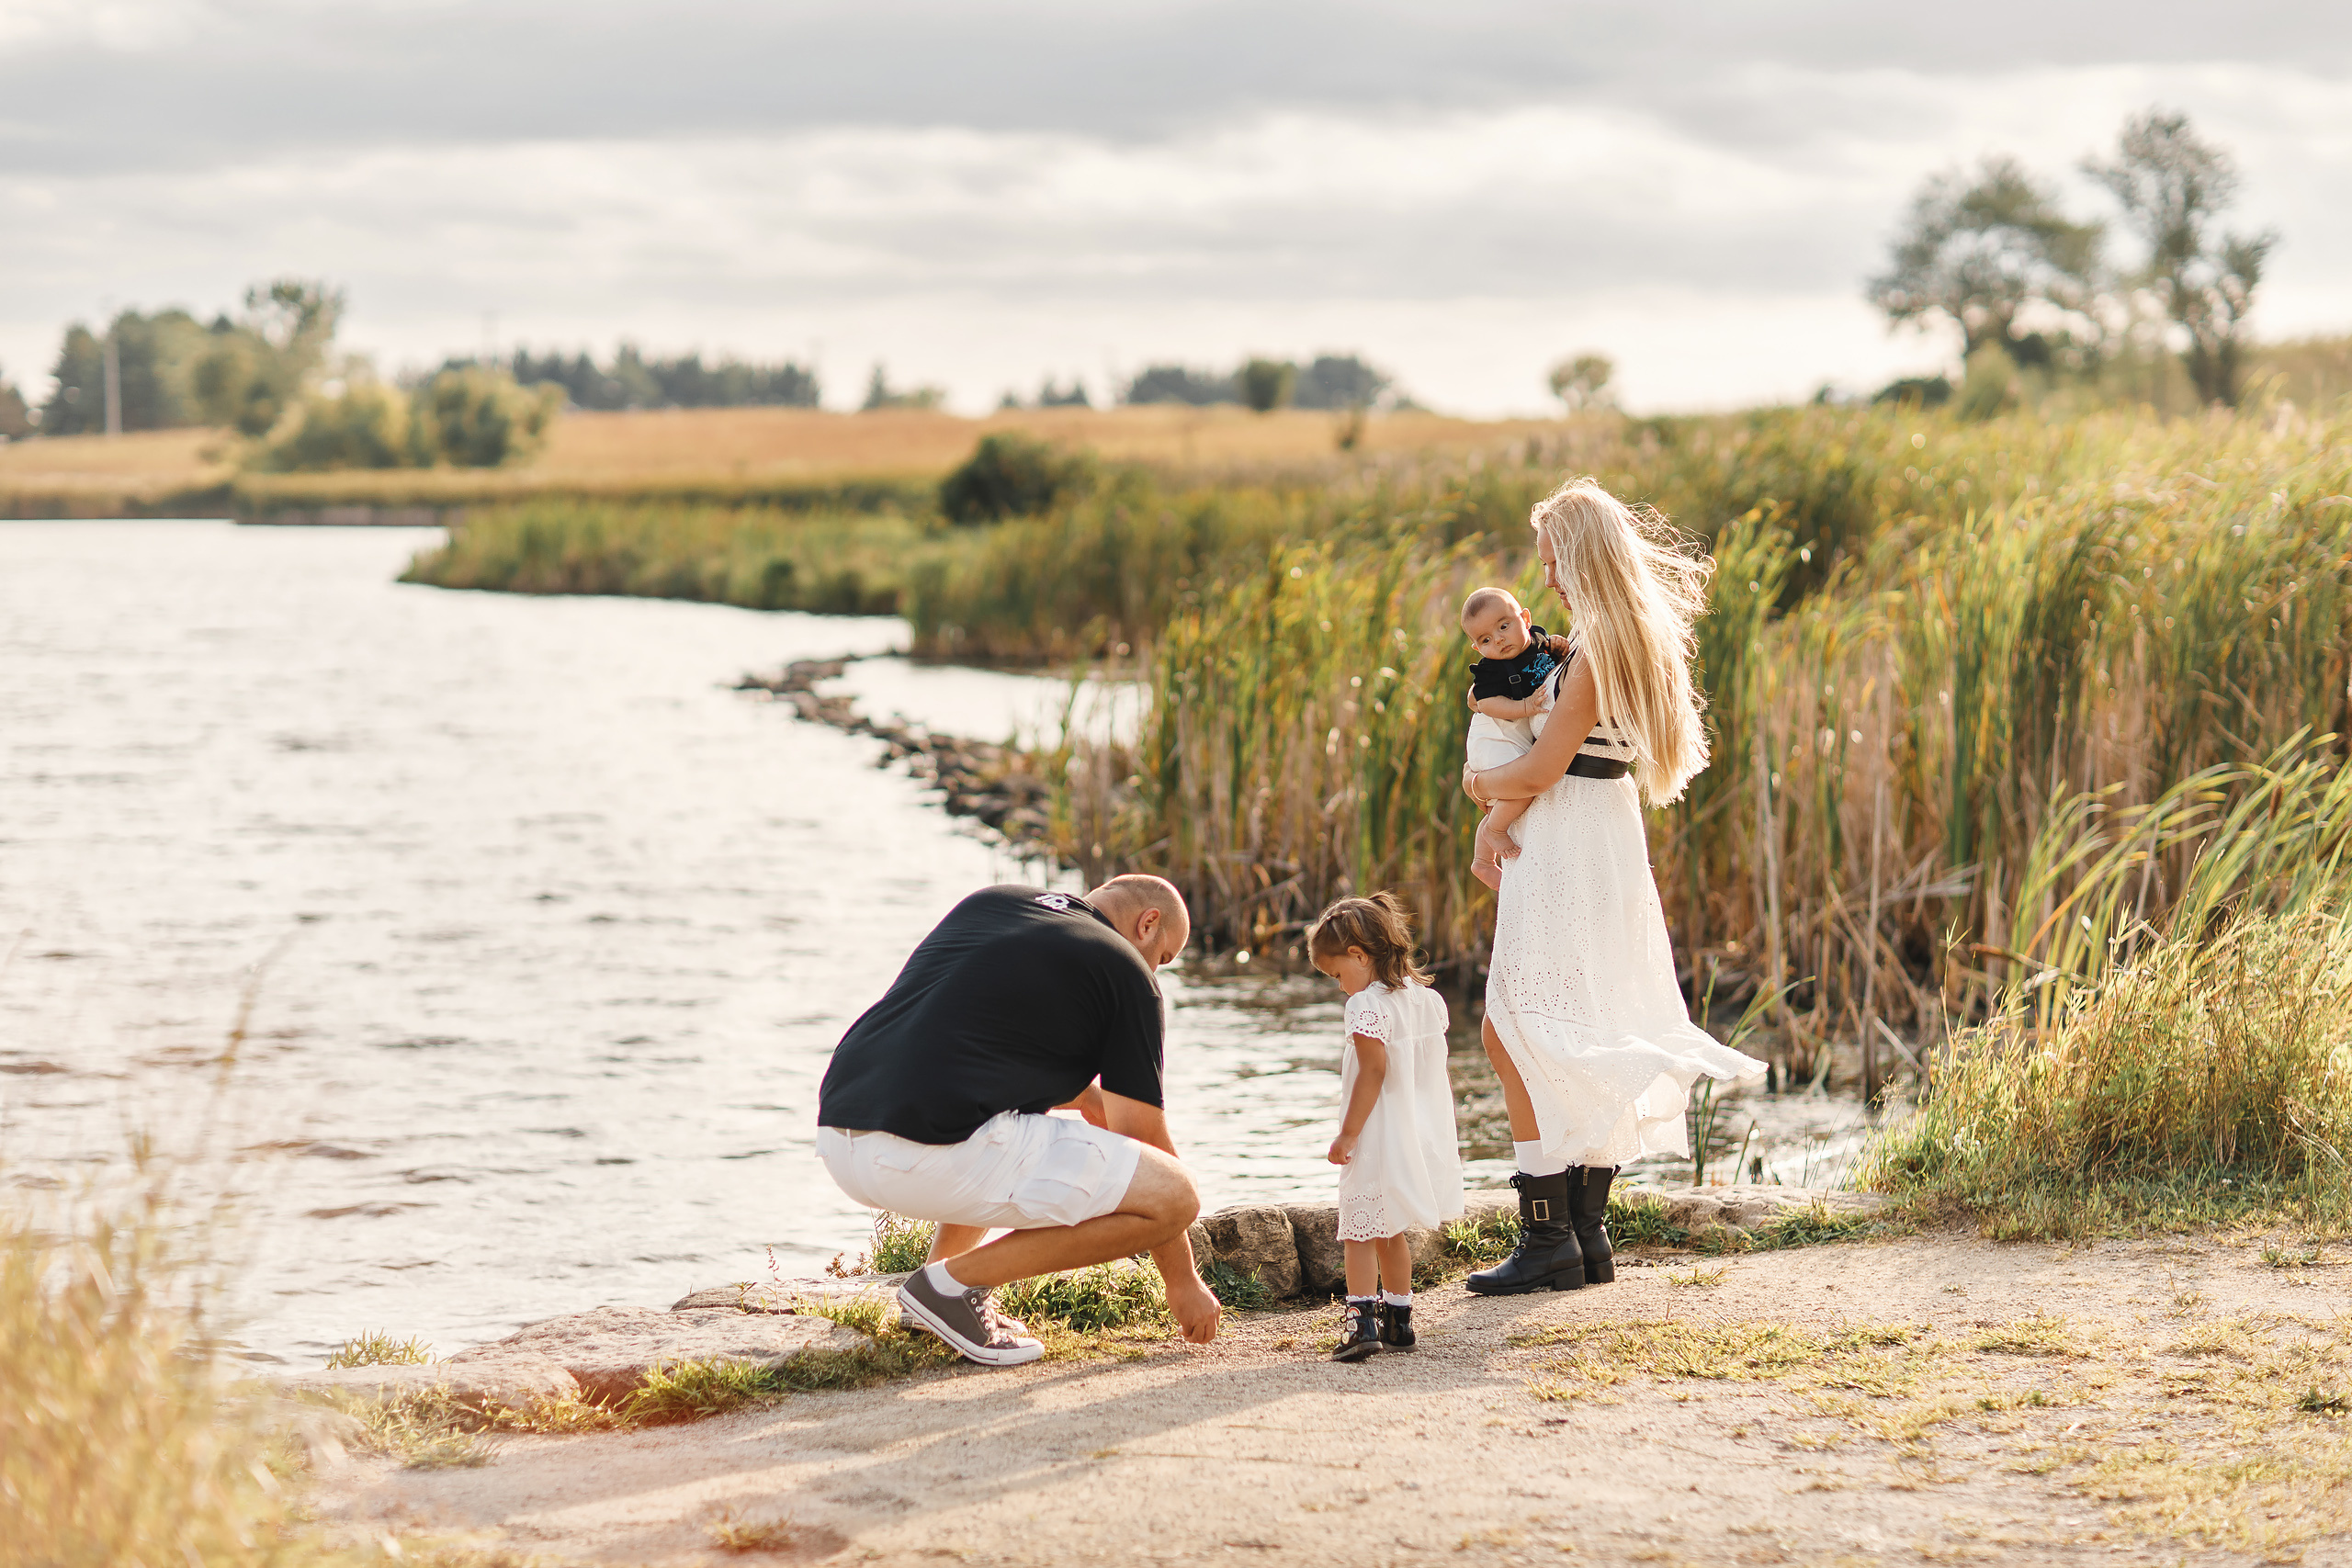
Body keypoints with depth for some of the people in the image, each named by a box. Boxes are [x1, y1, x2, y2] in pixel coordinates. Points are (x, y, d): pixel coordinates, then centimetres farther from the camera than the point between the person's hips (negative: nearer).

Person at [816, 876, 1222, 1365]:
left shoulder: (987, 901, 24)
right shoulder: (1125, 972, 6)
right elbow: (1144, 1140, 9)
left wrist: (1090, 1098, 41)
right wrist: (1183, 1281, 19)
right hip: (936, 1156, -9)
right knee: (1175, 1196, -2)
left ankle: (942, 1265, 18)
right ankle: (955, 1282, -2)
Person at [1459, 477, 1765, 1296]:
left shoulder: (1600, 649, -17)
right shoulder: (1630, 641, 14)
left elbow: (1541, 771, -18)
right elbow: (1539, 739, 18)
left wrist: (1481, 783, 1)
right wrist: (1491, 819, 6)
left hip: (1570, 855, -10)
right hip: (1601, 850, 10)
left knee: (1514, 1036, -7)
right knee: (1578, 1046, 12)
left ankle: (1549, 1240, -8)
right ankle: (1587, 1234, 16)